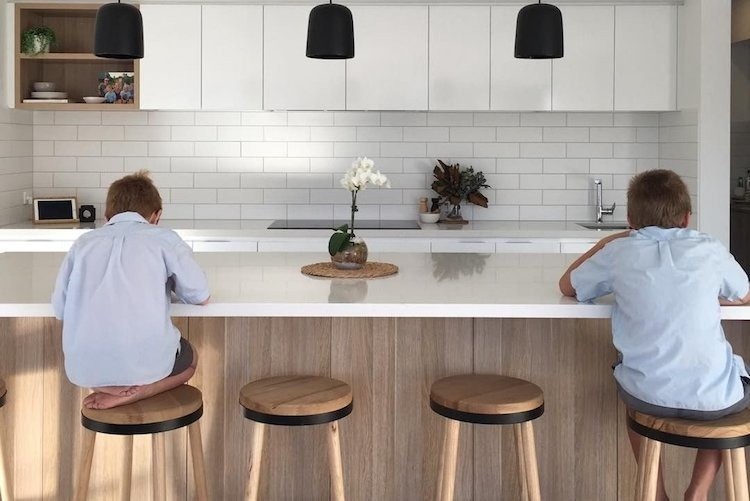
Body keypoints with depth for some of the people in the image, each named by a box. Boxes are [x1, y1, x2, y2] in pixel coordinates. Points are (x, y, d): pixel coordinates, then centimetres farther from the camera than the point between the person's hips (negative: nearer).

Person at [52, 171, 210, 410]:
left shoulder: (84, 242, 14)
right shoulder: (164, 238, 5)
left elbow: (59, 308, 11)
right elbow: (200, 296, 7)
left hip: (84, 369, 3)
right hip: (146, 364, -3)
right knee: (190, 358, 30)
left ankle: (108, 387, 5)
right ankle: (137, 391, 1)